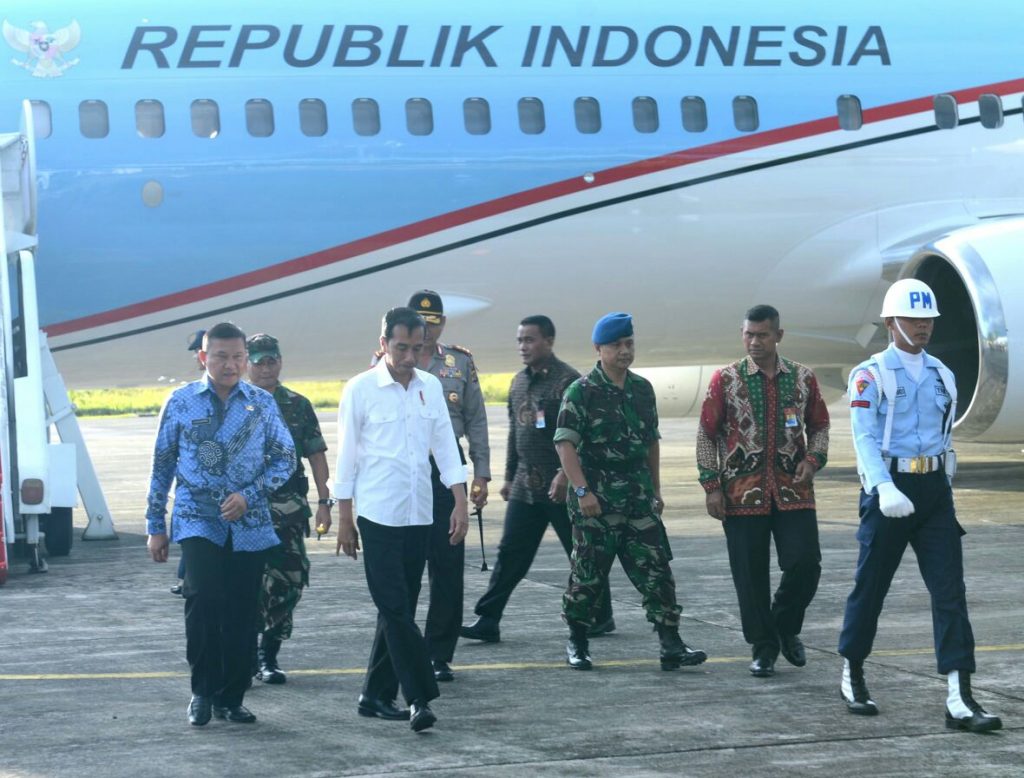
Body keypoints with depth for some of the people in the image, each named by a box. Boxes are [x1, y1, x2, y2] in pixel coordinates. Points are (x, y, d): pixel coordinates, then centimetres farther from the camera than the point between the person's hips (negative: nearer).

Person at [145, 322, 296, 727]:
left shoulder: (262, 403, 5)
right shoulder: (181, 402, 3)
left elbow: (286, 458, 6)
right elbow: (162, 465, 8)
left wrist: (249, 496, -9)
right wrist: (155, 525, 7)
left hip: (249, 525, 2)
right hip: (198, 521, -2)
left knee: (242, 613, 3)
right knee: (203, 598, -19)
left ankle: (230, 698, 17)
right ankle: (202, 692, -5)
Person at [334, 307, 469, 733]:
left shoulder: (430, 386, 8)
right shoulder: (361, 389, -5)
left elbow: (445, 445, 11)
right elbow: (346, 456, -1)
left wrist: (461, 502, 2)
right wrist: (344, 518, -2)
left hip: (419, 515, 5)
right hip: (378, 516, -5)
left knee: (399, 609, 8)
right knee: (396, 609, -9)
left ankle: (377, 695, 16)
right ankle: (420, 698, -11)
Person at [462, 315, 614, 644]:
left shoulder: (567, 380, -10)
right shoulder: (519, 381, 14)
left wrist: (565, 475, -23)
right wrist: (509, 476, 21)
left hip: (561, 485, -7)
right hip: (526, 485, 7)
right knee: (510, 554, 3)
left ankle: (600, 617, 17)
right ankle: (487, 619, 2)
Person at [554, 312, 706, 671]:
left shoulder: (642, 389, 11)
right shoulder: (581, 391, -7)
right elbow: (565, 443, -12)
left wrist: (656, 490, 19)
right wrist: (582, 491, -19)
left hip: (639, 498, 5)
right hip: (596, 500, -5)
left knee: (656, 569, -2)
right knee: (588, 572, 2)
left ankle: (671, 644, -3)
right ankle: (577, 642, 18)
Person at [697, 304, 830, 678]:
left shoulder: (803, 378, 7)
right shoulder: (725, 379, 1)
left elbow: (819, 426, 17)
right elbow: (706, 434, 3)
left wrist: (813, 459, -3)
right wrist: (711, 486, -3)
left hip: (793, 490, 1)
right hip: (743, 494, -1)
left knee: (805, 563, -8)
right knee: (750, 575, 1)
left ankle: (786, 627, 18)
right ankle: (763, 647, 16)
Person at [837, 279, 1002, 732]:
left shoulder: (942, 376, 13)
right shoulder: (870, 375, -5)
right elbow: (863, 437, -15)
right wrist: (884, 489, -29)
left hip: (934, 490, 4)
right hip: (888, 491, -4)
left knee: (950, 589, -6)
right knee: (871, 586, 6)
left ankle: (959, 700, -11)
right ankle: (852, 678, 28)